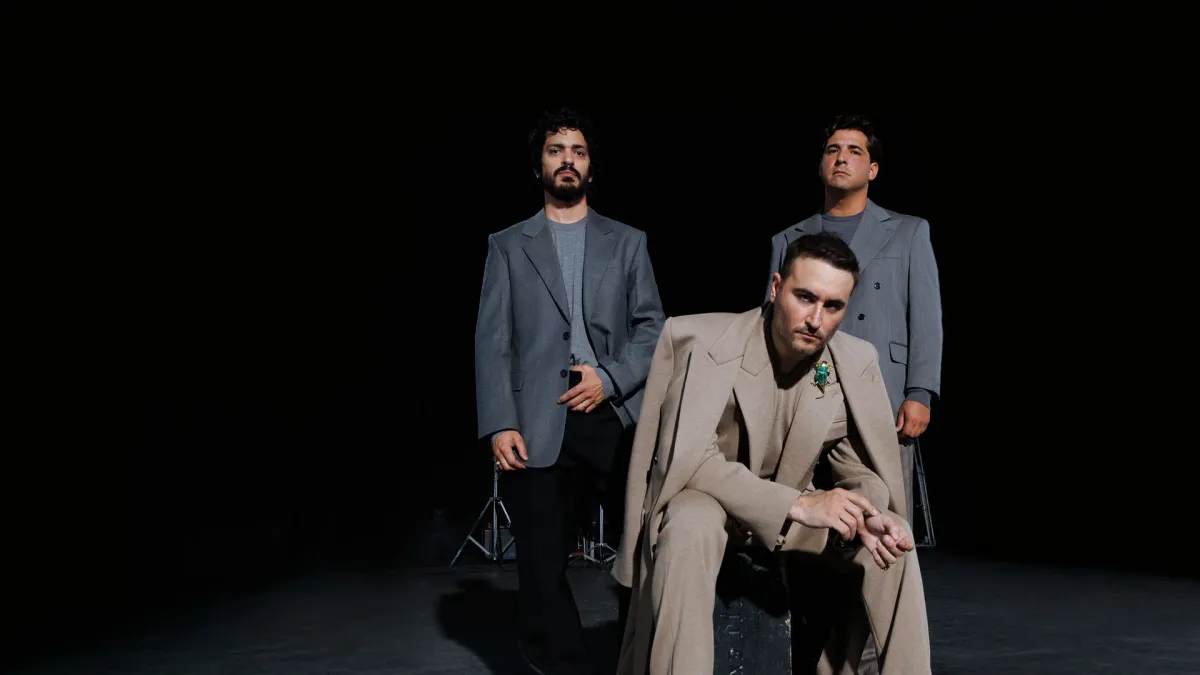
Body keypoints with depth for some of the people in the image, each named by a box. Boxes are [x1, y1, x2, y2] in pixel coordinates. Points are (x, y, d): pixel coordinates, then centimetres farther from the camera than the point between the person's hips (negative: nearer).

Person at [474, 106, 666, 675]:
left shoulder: (627, 242, 16)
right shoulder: (507, 245, 13)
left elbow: (652, 328, 9)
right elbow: (492, 342, 5)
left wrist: (610, 377, -9)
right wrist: (499, 424, -7)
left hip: (616, 418, 1)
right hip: (540, 428, 0)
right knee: (542, 567, 2)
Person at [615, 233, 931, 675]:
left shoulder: (858, 363, -8)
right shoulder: (700, 339, -21)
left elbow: (860, 469, 0)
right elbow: (689, 459, -27)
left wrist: (868, 517, -25)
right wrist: (797, 504, -34)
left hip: (794, 510, 5)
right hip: (700, 498, -4)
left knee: (893, 542, -14)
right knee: (691, 528, -37)